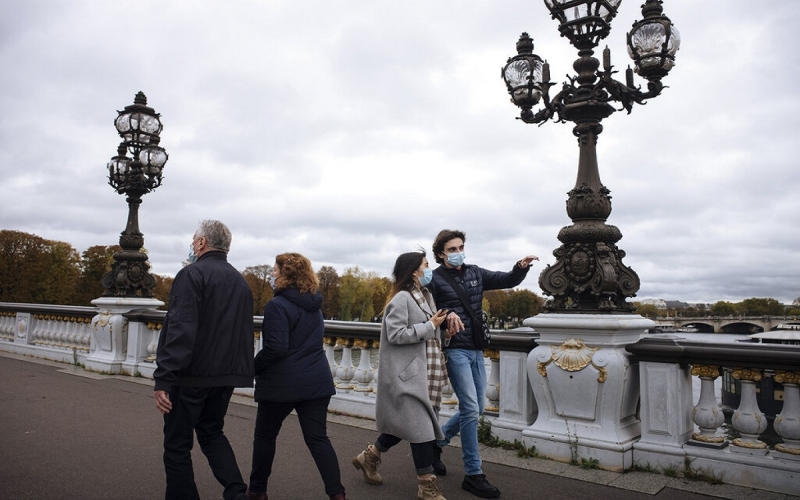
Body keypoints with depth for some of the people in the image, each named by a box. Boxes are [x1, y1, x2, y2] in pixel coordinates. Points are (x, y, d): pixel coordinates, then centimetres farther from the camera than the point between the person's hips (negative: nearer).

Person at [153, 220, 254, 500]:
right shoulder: (240, 282, 12)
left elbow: (180, 332, -21)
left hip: (191, 375, -7)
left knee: (177, 445, 9)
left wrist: (163, 379, -21)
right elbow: (245, 333, 14)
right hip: (226, 375, 7)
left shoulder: (192, 274, -11)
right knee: (211, 433, 23)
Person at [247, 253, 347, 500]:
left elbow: (276, 348, -20)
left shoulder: (277, 305, -15)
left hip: (282, 383, -6)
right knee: (318, 438, 7)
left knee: (265, 435, 15)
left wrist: (253, 367, -6)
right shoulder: (314, 304, 9)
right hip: (317, 380, 6)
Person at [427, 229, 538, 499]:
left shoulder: (475, 273, 9)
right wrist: (446, 315, -28)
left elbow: (506, 281, 4)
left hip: (476, 350, 7)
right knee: (471, 409, -8)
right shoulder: (435, 279, -7)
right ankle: (473, 474, 5)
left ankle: (436, 442, 34)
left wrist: (521, 267, -15)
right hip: (455, 351, -7)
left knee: (476, 408, 15)